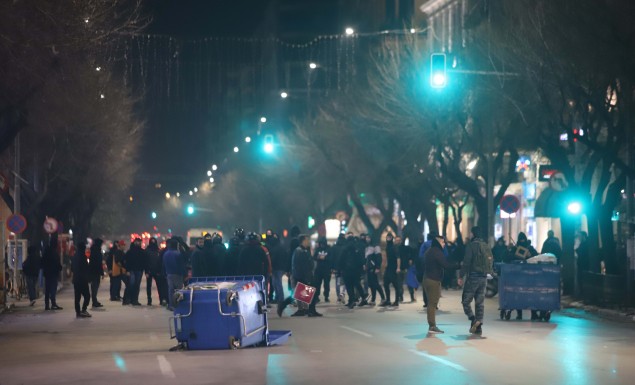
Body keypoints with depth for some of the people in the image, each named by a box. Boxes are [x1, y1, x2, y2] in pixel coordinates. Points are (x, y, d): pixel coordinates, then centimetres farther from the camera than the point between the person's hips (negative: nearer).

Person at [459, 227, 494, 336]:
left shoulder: (471, 245, -10)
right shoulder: (486, 246, 11)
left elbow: (466, 262, -15)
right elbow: (491, 260, 13)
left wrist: (461, 276, -11)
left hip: (473, 276, -6)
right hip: (484, 277, 6)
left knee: (466, 300, 3)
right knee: (480, 302, 9)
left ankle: (473, 319, -18)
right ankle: (478, 327, 8)